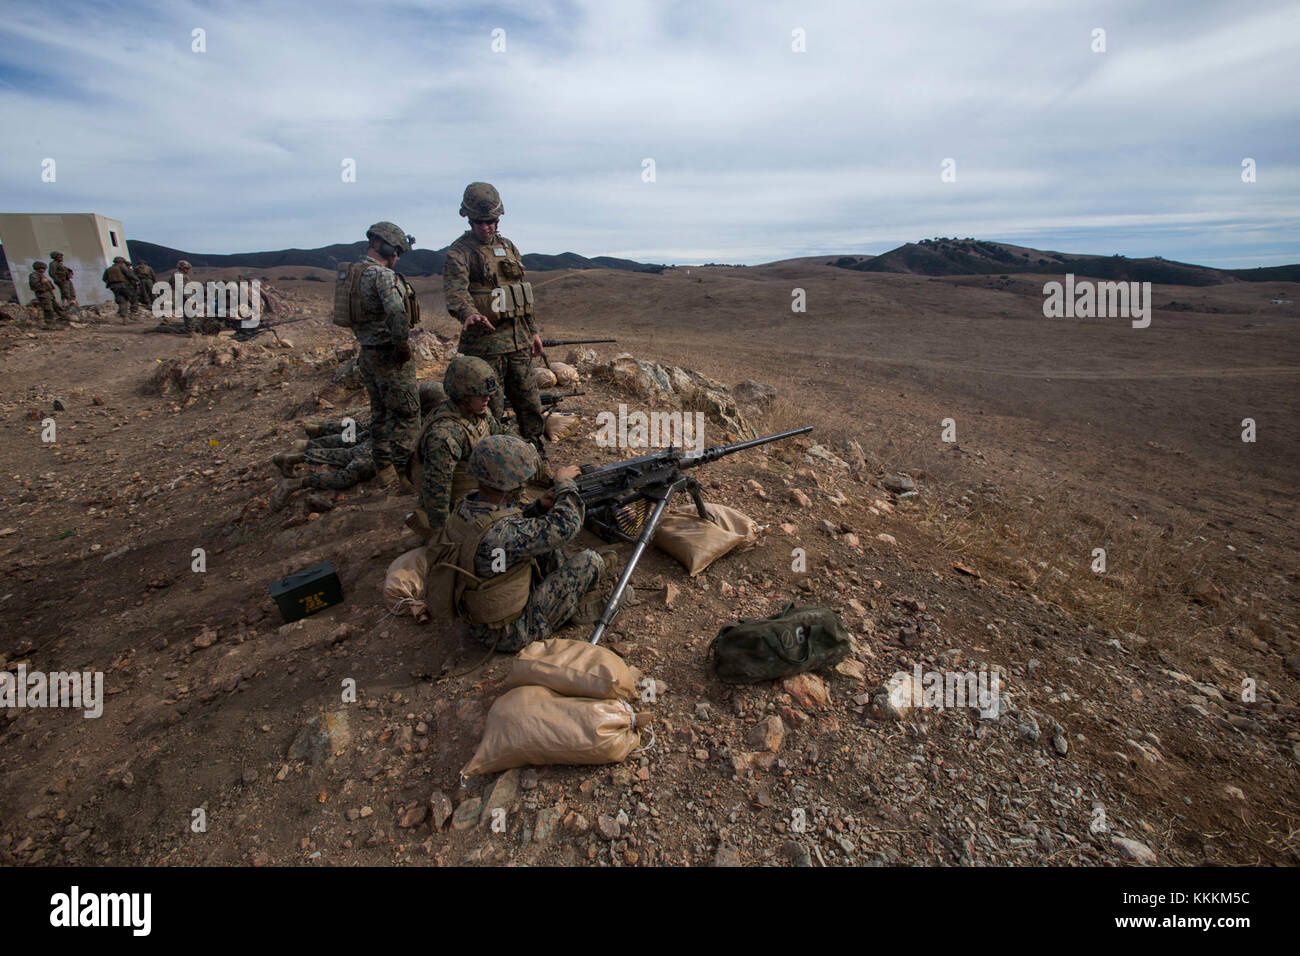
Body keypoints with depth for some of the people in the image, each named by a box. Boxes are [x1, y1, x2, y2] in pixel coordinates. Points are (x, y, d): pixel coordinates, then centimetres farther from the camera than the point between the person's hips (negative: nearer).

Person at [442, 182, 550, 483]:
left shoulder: (508, 247, 14)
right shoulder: (459, 253, -7)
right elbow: (455, 290, -25)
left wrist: (532, 330, 19)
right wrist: (468, 312, -46)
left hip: (518, 340, 6)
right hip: (484, 342, -6)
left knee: (529, 405, 11)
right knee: (490, 411, 1)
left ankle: (539, 462, 23)